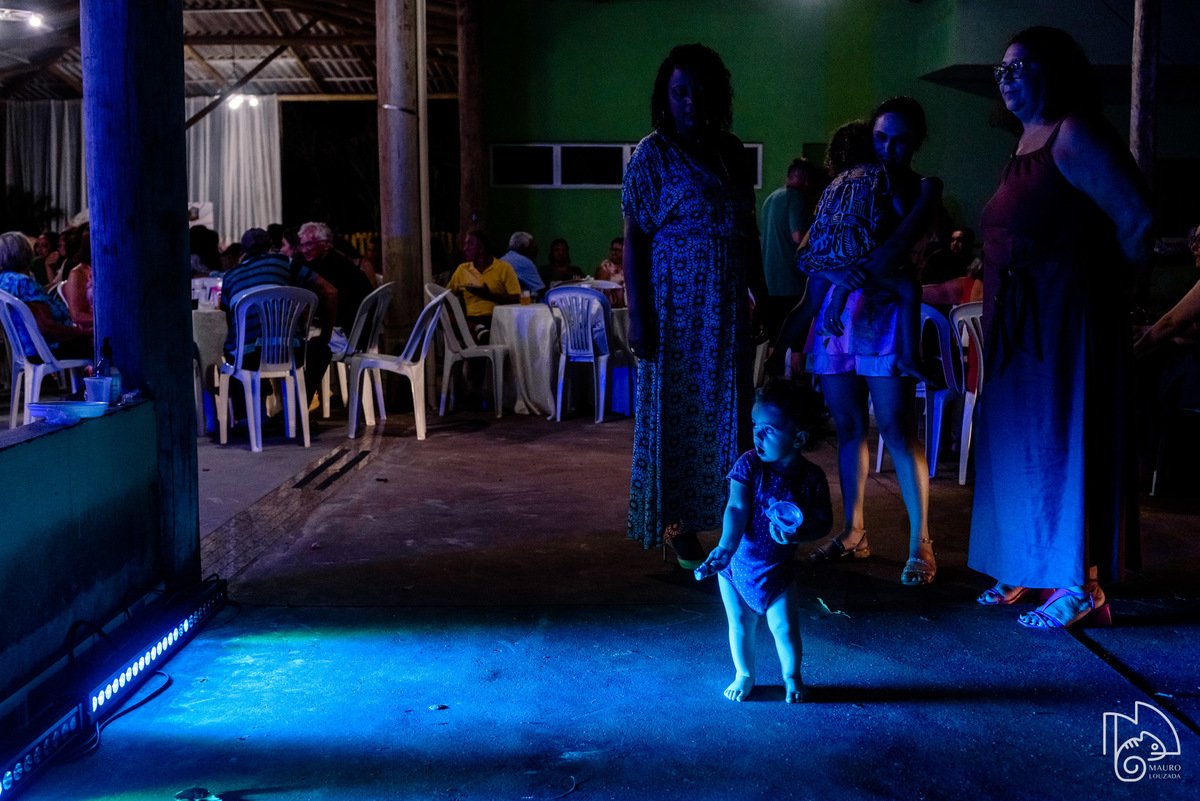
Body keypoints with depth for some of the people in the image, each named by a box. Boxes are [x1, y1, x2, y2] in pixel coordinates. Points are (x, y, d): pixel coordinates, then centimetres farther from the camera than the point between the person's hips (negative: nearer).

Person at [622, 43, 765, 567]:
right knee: (676, 412, 1)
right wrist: (638, 317, -15)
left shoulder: (729, 151, 10)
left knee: (727, 411, 8)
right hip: (676, 307, -5)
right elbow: (633, 240, -9)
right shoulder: (652, 155, -5)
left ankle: (729, 519, 17)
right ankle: (677, 524, 12)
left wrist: (762, 295, 13)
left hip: (726, 309, 5)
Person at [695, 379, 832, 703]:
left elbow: (823, 522, -4)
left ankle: (791, 678, 29)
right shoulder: (749, 464, -15)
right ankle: (744, 675, 36)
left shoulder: (812, 477, -13)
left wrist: (797, 534, -24)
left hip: (777, 569, 0)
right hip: (736, 563, 1)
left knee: (784, 628, 2)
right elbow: (736, 509, -22)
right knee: (740, 624, 12)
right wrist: (726, 547, -37)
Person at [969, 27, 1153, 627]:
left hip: (1065, 317, -9)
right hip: (1018, 320, 9)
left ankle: (1080, 583, 3)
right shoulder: (1026, 140, 14)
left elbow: (1137, 217, -17)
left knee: (1062, 438, -5)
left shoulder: (1075, 134, -12)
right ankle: (1029, 565, 23)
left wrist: (1114, 291, -6)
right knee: (1018, 434, 12)